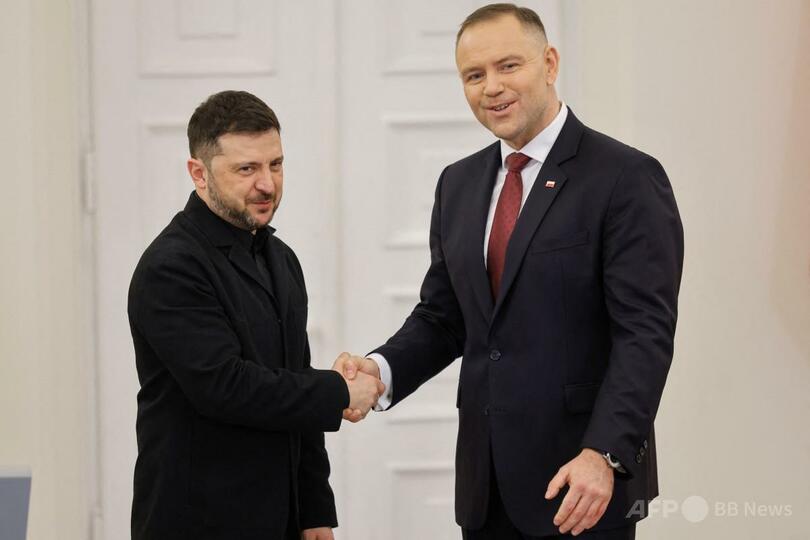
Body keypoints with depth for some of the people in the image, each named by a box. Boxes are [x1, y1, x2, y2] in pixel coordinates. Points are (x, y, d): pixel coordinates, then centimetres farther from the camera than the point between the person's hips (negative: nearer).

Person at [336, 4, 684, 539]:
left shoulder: (627, 177, -9)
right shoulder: (459, 184, 11)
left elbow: (646, 333, -15)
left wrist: (604, 456, -25)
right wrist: (381, 369, -5)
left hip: (585, 480, -6)